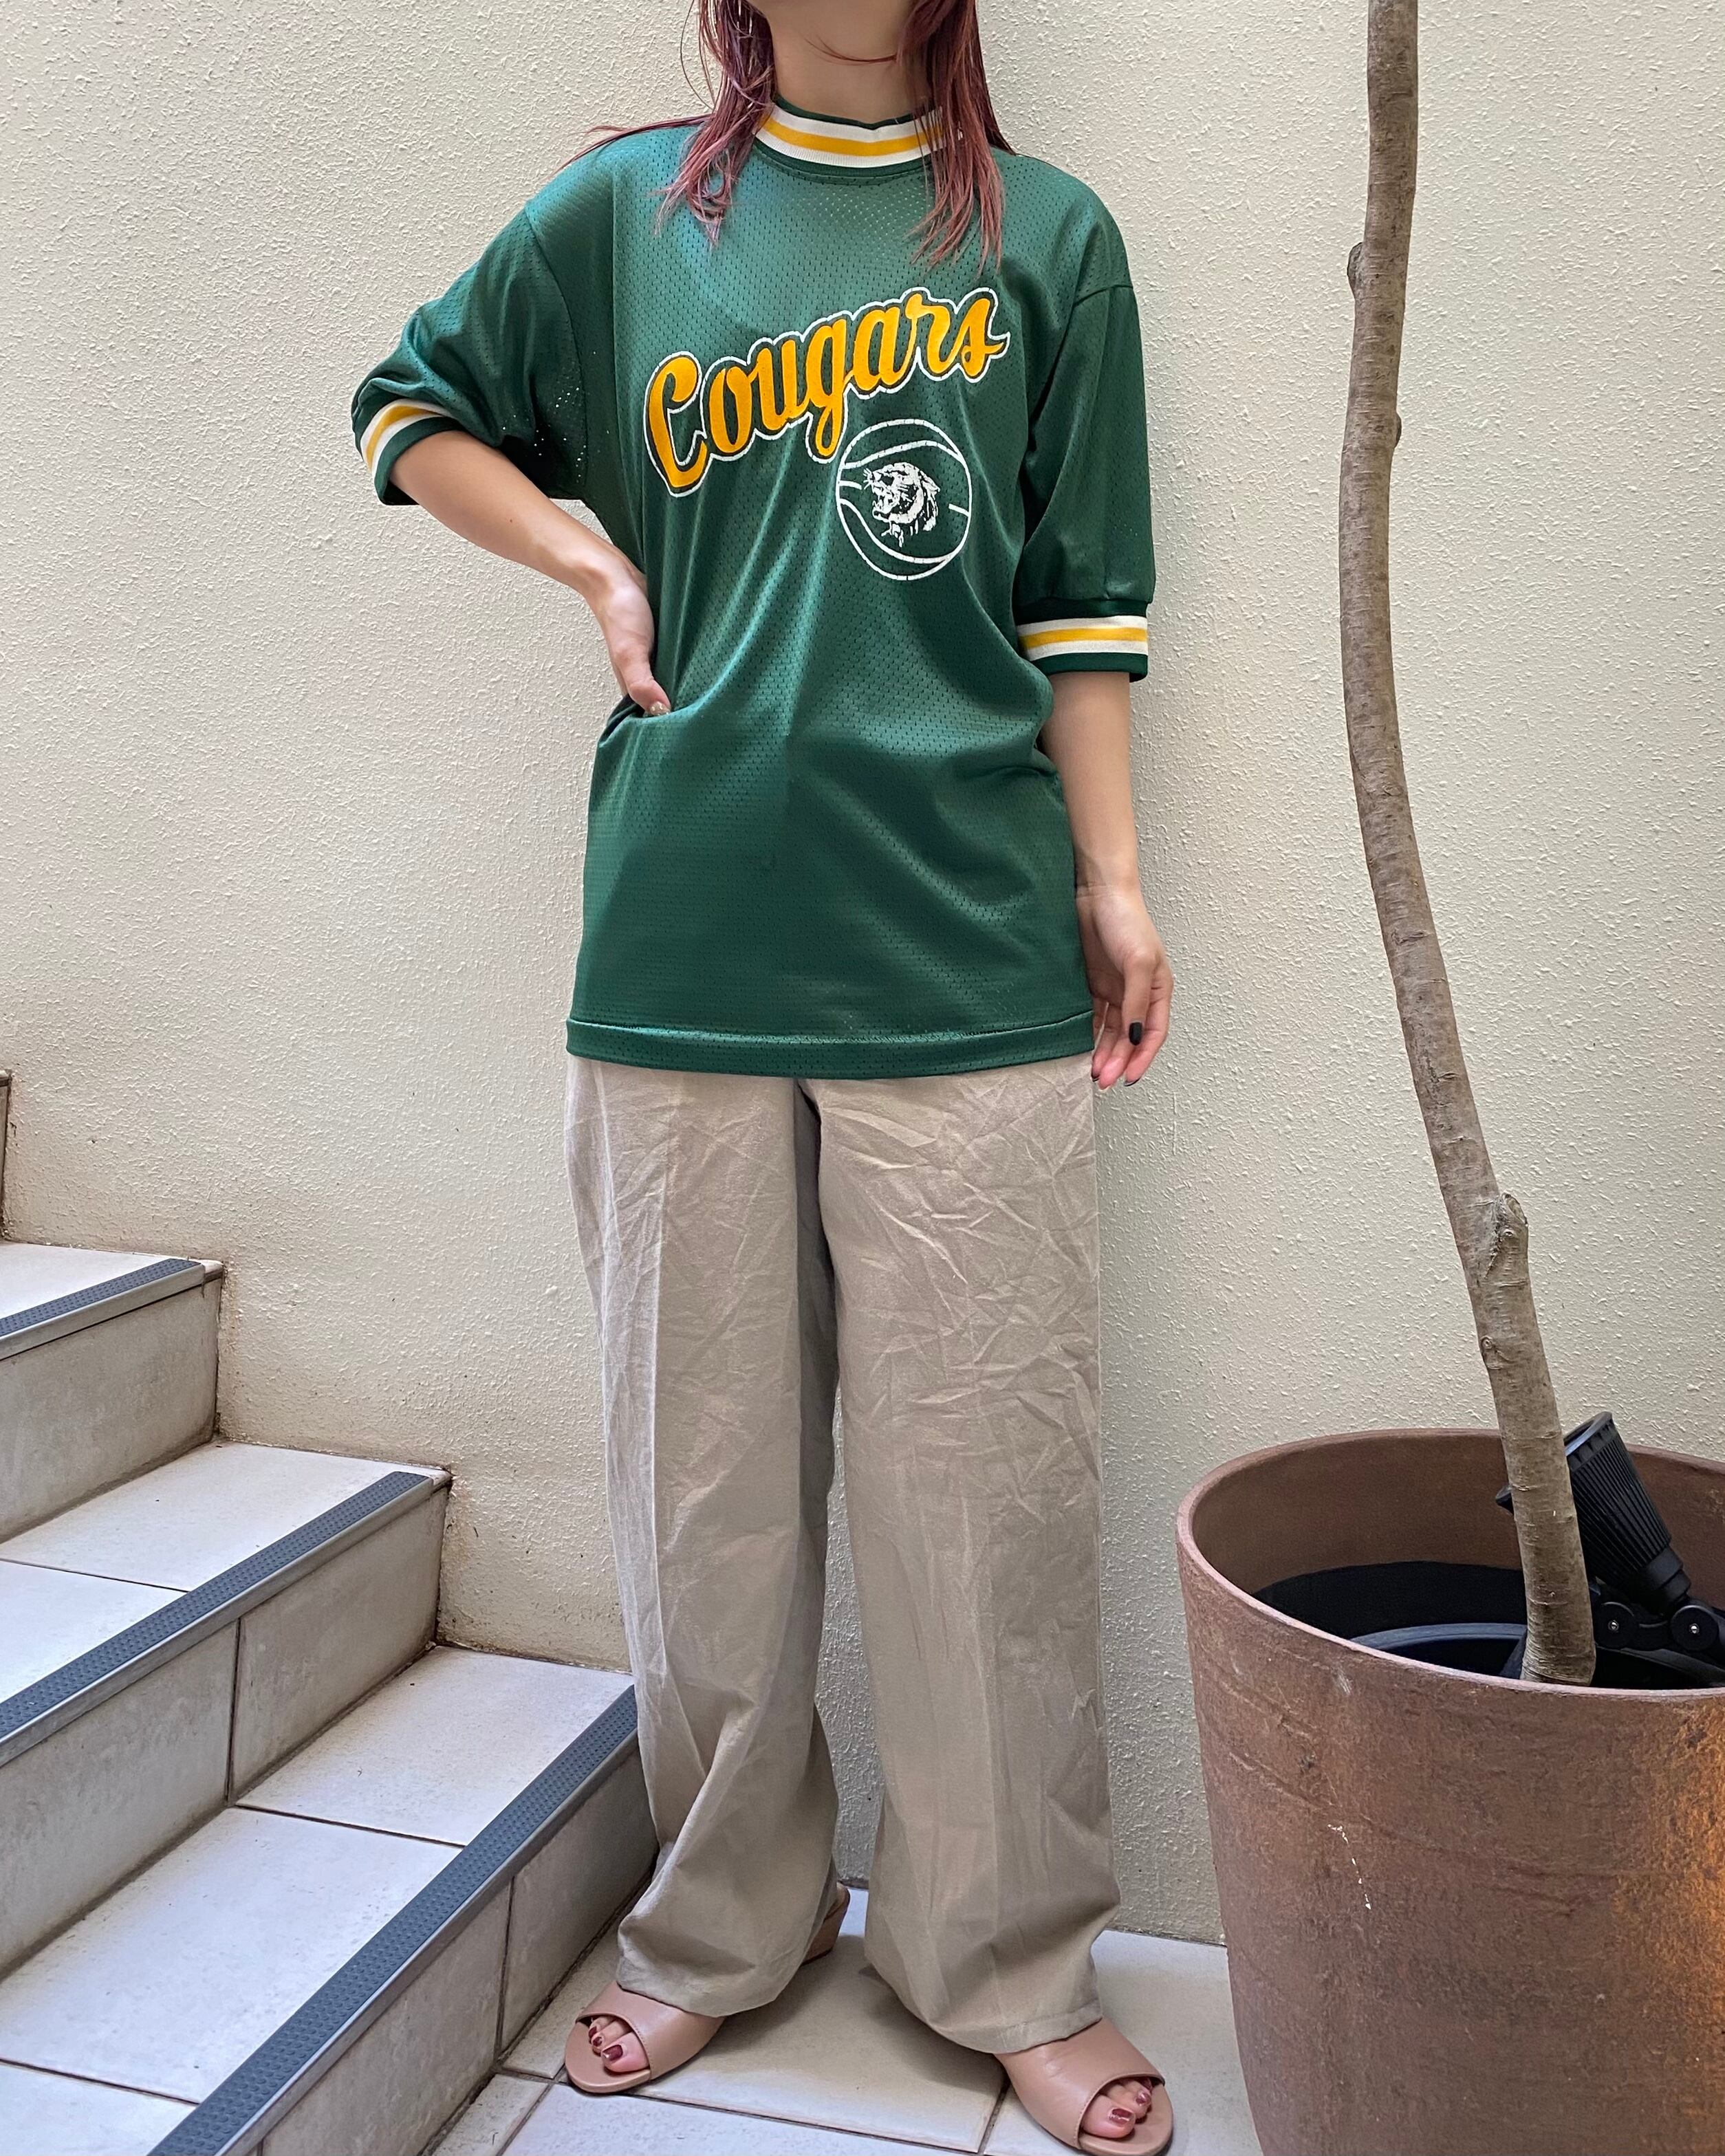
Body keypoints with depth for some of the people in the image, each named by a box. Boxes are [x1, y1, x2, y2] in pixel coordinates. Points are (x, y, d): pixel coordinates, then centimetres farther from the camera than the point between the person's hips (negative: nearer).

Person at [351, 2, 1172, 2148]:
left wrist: (1113, 880, 4)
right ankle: (721, 1925, 29)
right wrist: (598, 565, 8)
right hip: (685, 941, 1)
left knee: (990, 1471, 3)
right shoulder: (625, 209, 13)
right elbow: (413, 415, 24)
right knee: (706, 1467, 9)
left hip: (965, 952, 0)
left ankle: (1008, 1960, 23)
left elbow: (1082, 609, 10)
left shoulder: (1049, 236, 12)